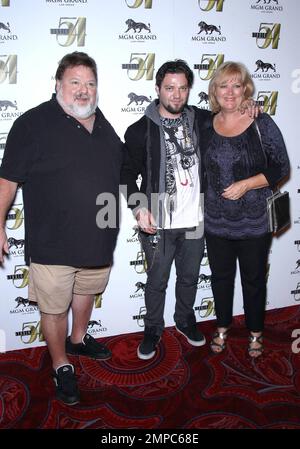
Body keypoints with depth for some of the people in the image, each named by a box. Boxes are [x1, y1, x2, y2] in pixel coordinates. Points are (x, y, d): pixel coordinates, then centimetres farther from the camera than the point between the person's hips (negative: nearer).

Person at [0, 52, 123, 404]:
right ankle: (61, 367, 29)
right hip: (52, 243, -6)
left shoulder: (103, 125, 7)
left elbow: (117, 173, 20)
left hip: (98, 239, 6)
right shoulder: (33, 123, -12)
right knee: (54, 307, 7)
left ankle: (78, 339, 50)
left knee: (86, 292, 24)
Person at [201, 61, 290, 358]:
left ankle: (255, 332, 36)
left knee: (254, 280, 14)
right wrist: (200, 203, 5)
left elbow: (281, 167, -8)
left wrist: (247, 184, -19)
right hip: (216, 223, 3)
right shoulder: (206, 125, 1)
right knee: (221, 277, 18)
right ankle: (222, 327, 40)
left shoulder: (262, 124, -9)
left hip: (254, 224, -3)